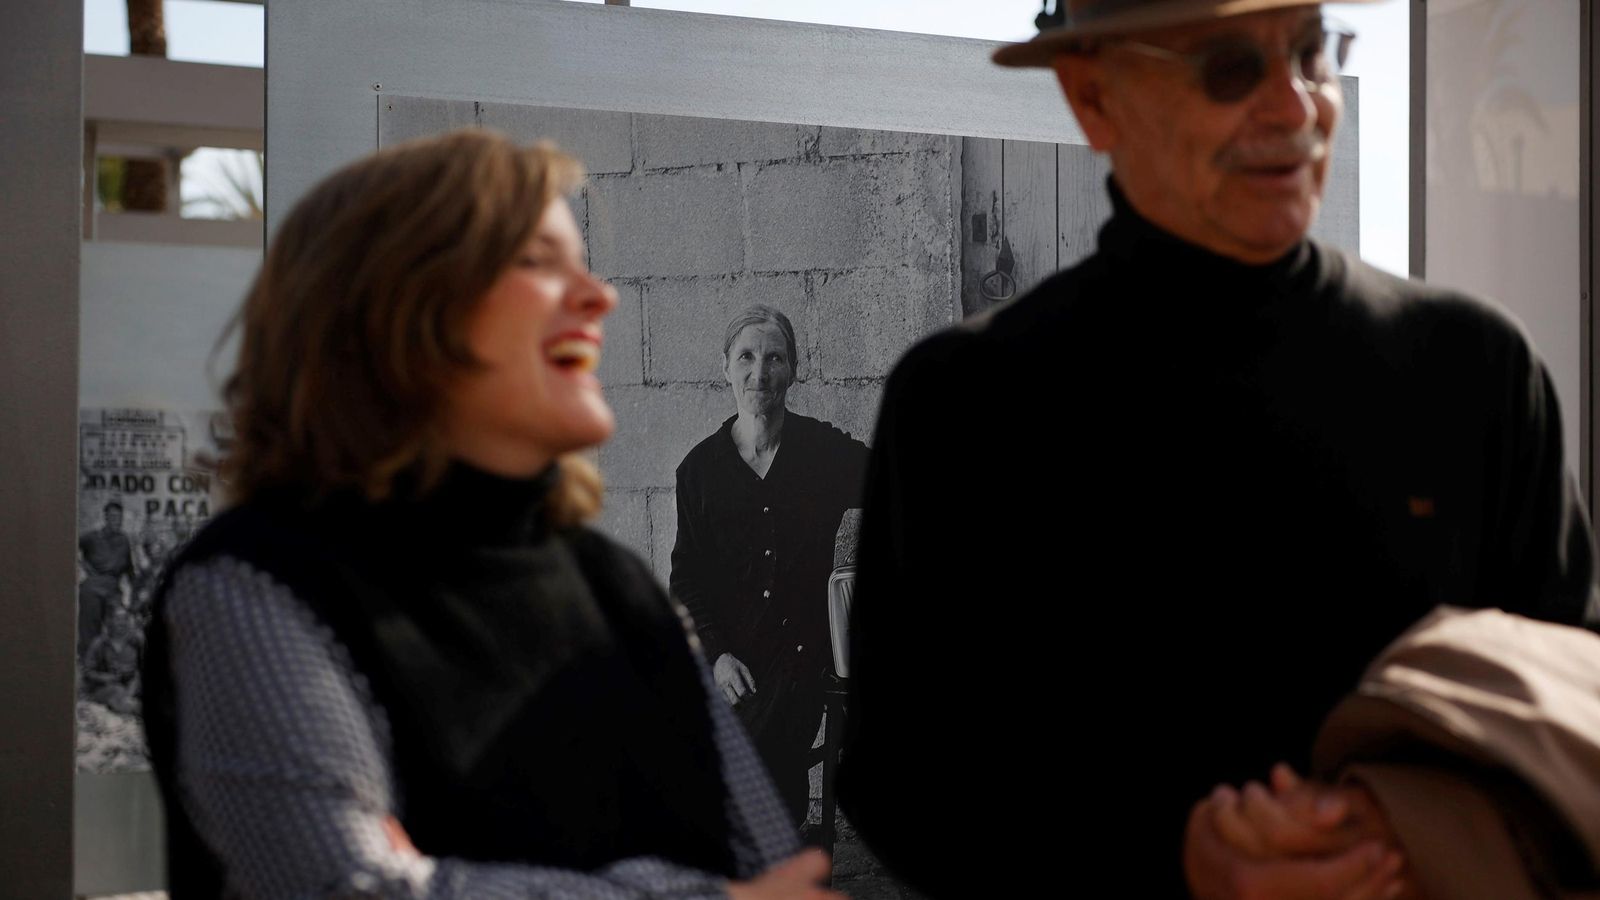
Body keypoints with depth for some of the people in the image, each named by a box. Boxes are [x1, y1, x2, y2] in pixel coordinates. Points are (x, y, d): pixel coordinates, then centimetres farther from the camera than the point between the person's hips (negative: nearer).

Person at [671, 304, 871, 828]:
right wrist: (716, 654, -6)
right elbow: (687, 575, 9)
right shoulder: (701, 467, 8)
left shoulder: (827, 452, 3)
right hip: (728, 661, 2)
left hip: (798, 652, -2)